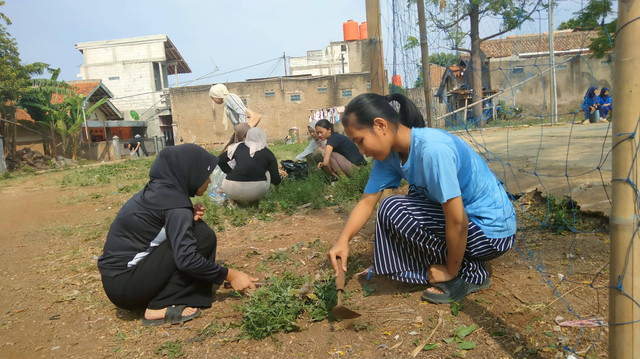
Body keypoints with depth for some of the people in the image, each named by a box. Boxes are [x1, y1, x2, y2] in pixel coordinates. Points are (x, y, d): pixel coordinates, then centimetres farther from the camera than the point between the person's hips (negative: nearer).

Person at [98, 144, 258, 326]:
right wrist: (229, 275, -14)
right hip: (126, 286, -9)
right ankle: (160, 307, -9)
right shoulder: (174, 202, -19)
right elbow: (186, 259, -24)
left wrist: (190, 217, -2)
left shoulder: (159, 189, 6)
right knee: (203, 235, -13)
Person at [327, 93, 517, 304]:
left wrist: (451, 271, -14)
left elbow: (458, 222, -27)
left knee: (392, 210, -16)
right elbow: (367, 202, 1)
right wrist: (343, 240, -13)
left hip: (492, 231, -9)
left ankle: (469, 274, -5)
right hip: (466, 218, 9)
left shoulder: (432, 149, -29)